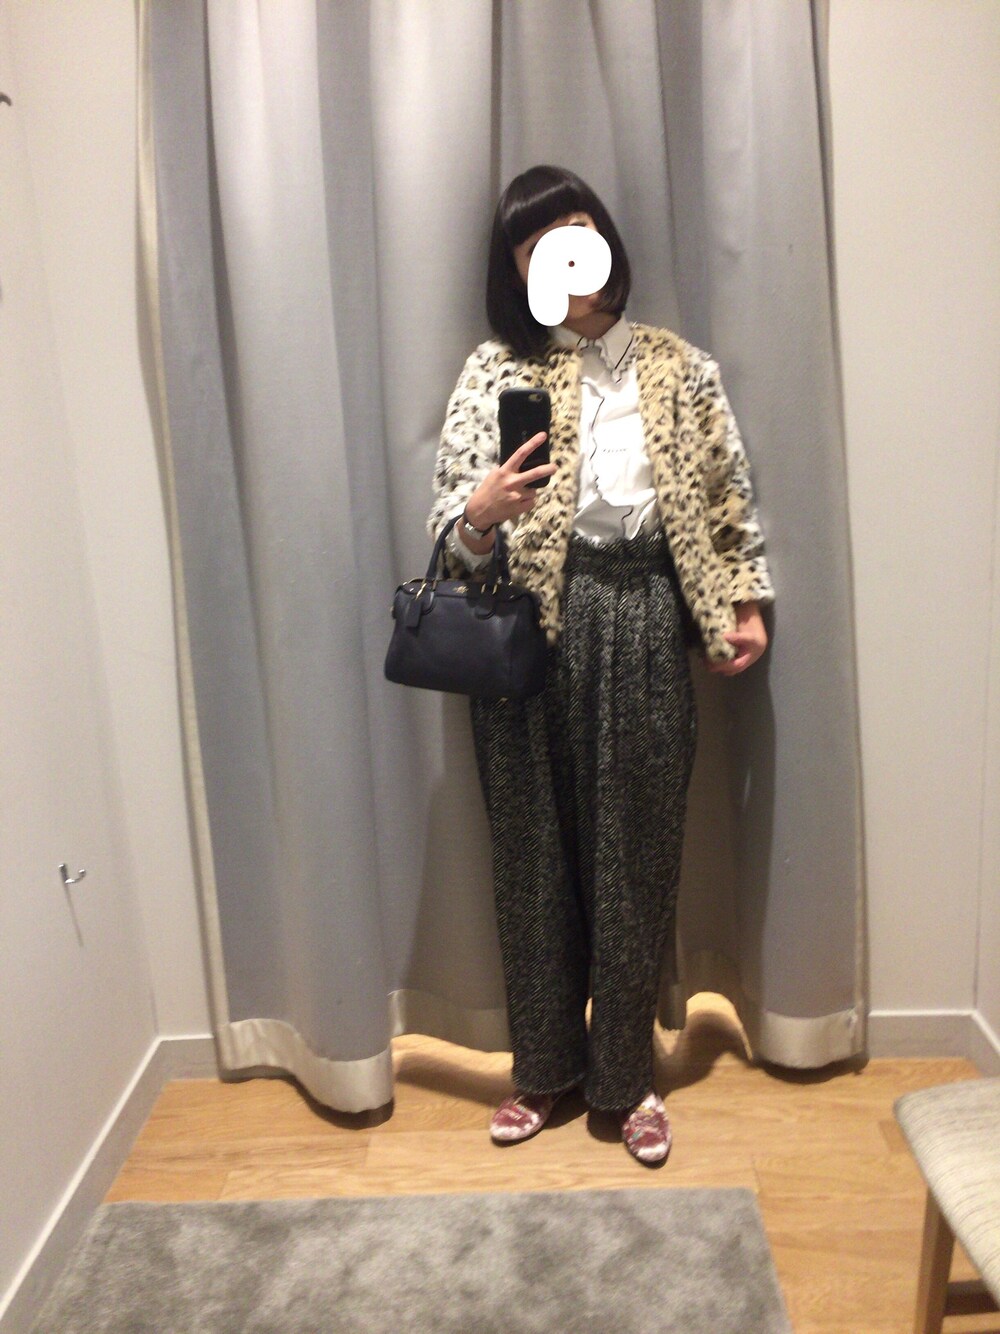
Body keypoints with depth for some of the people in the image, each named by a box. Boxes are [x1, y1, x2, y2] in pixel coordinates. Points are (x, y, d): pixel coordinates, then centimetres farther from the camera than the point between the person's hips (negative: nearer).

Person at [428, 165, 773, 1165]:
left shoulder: (682, 369, 7)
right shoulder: (493, 372, 3)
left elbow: (727, 500, 12)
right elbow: (450, 529, -2)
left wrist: (746, 603, 2)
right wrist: (482, 512, -24)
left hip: (643, 629, 1)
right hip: (530, 633, 0)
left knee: (635, 856, 7)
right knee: (536, 851, 9)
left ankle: (624, 1075, 28)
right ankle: (543, 1066, 31)